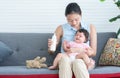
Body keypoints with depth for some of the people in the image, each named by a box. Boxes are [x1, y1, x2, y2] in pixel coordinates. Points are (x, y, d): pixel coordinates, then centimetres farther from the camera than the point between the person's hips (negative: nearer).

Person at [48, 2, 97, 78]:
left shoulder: (90, 28, 7)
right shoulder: (61, 29, 6)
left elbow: (94, 52, 7)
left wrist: (89, 53, -18)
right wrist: (51, 46, -16)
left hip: (83, 60, 0)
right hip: (65, 60, 0)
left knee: (77, 62, -37)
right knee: (65, 59, -36)